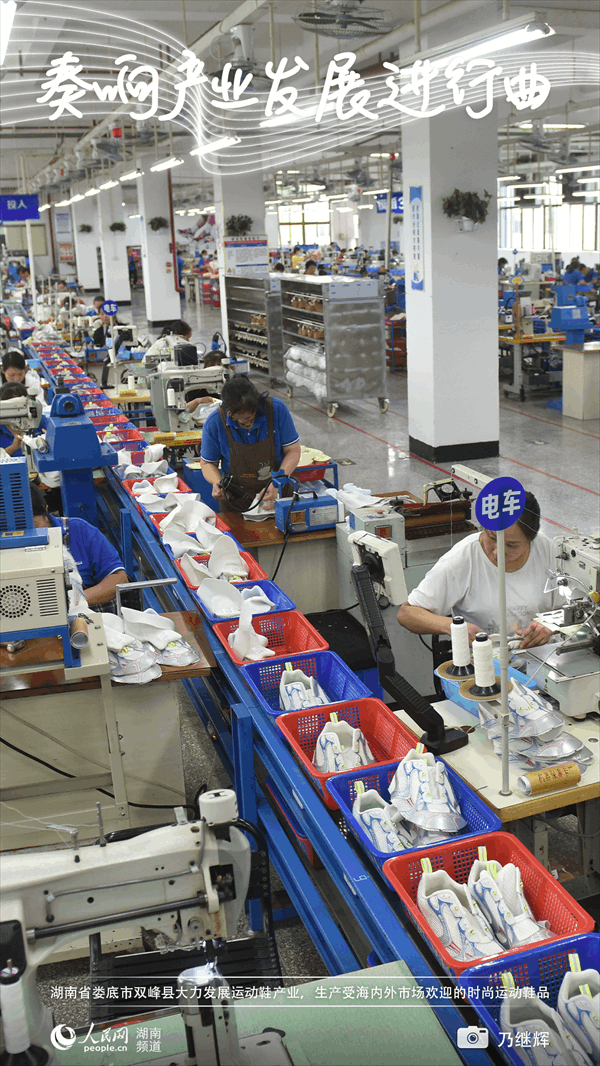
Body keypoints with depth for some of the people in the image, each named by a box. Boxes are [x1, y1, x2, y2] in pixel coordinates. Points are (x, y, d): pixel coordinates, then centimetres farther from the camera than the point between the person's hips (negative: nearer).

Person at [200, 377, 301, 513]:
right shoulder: (214, 423, -9)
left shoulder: (277, 410, -10)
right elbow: (208, 463, 6)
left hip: (277, 497, 0)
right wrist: (217, 483, -16)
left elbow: (293, 451, -3)